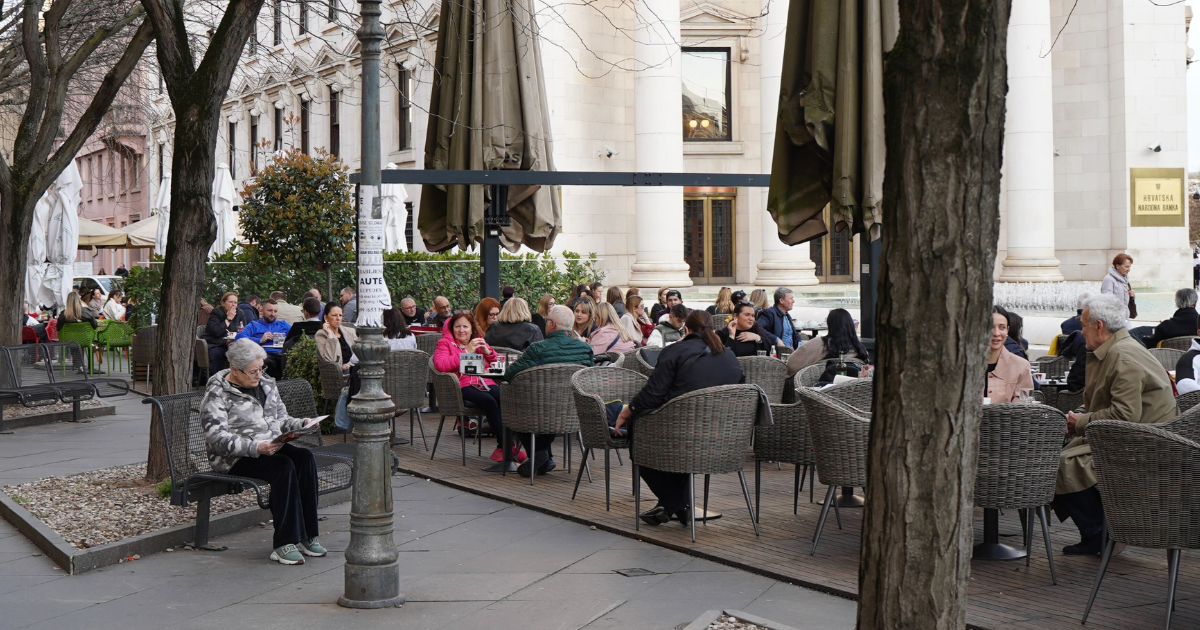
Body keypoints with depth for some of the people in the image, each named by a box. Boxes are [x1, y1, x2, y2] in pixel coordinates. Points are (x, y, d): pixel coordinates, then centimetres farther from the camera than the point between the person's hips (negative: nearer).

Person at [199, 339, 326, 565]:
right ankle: (284, 543, -30)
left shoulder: (265, 383, 14)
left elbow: (281, 418, 22)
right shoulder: (217, 393, -8)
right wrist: (255, 448, -30)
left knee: (305, 457, -23)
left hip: (271, 447, 7)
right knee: (283, 466, -32)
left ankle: (307, 535, -21)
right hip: (235, 459, -6)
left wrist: (302, 423, -1)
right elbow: (216, 438, -18)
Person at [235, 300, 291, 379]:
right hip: (265, 354, -1)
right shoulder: (254, 325, 22)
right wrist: (260, 340, -4)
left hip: (283, 353, 1)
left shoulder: (283, 324, 31)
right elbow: (239, 337, 5)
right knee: (267, 361, -41)